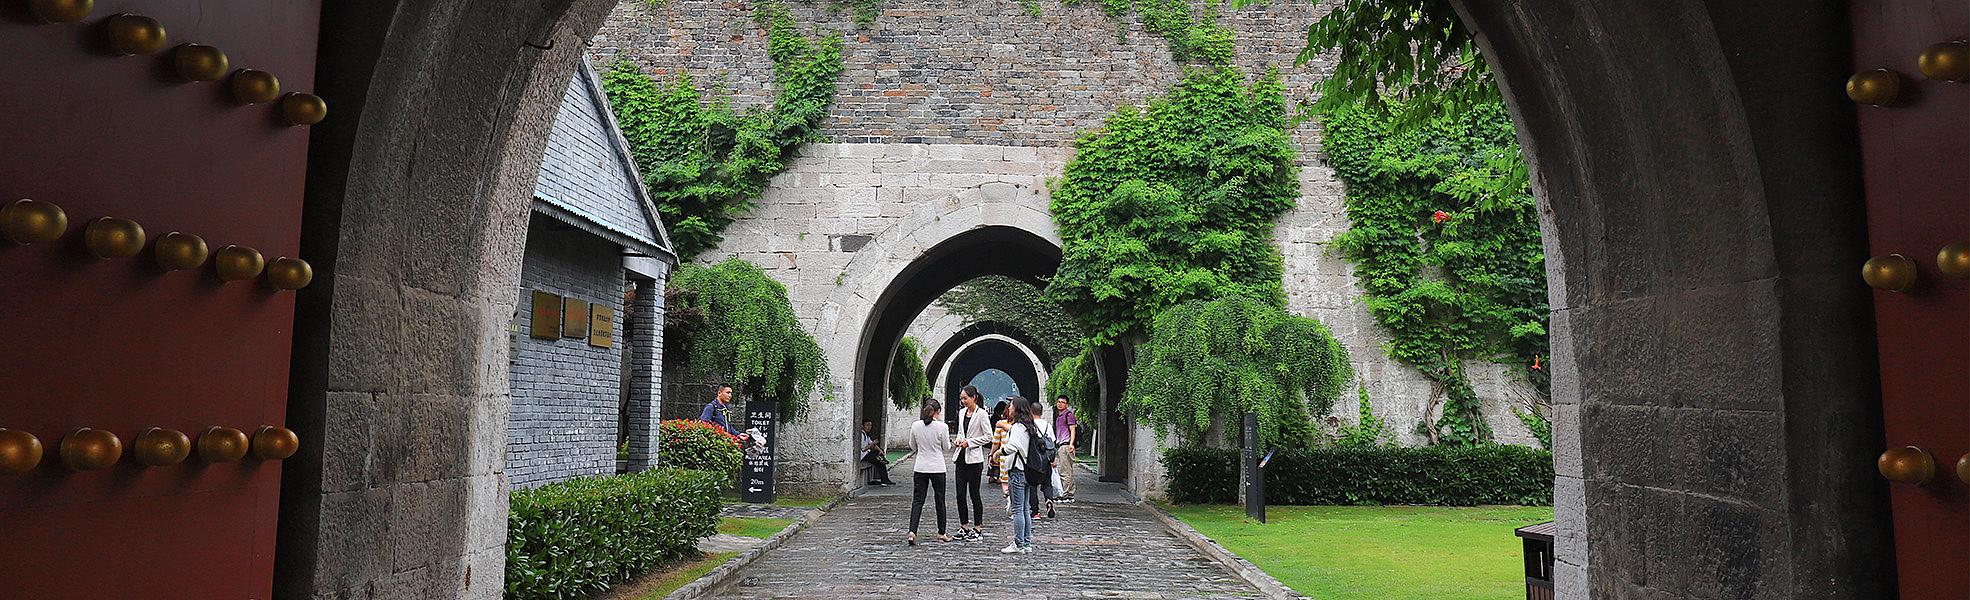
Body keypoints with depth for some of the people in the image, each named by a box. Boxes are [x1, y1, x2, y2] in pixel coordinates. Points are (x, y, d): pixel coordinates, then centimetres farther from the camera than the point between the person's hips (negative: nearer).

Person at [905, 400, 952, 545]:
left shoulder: (915, 425, -2)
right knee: (940, 501, 11)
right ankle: (941, 533, 22)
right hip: (937, 468, -2)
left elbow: (913, 447, 9)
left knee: (917, 500, 4)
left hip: (920, 467, 2)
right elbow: (946, 447, -1)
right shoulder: (942, 426, -12)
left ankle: (912, 532, -11)